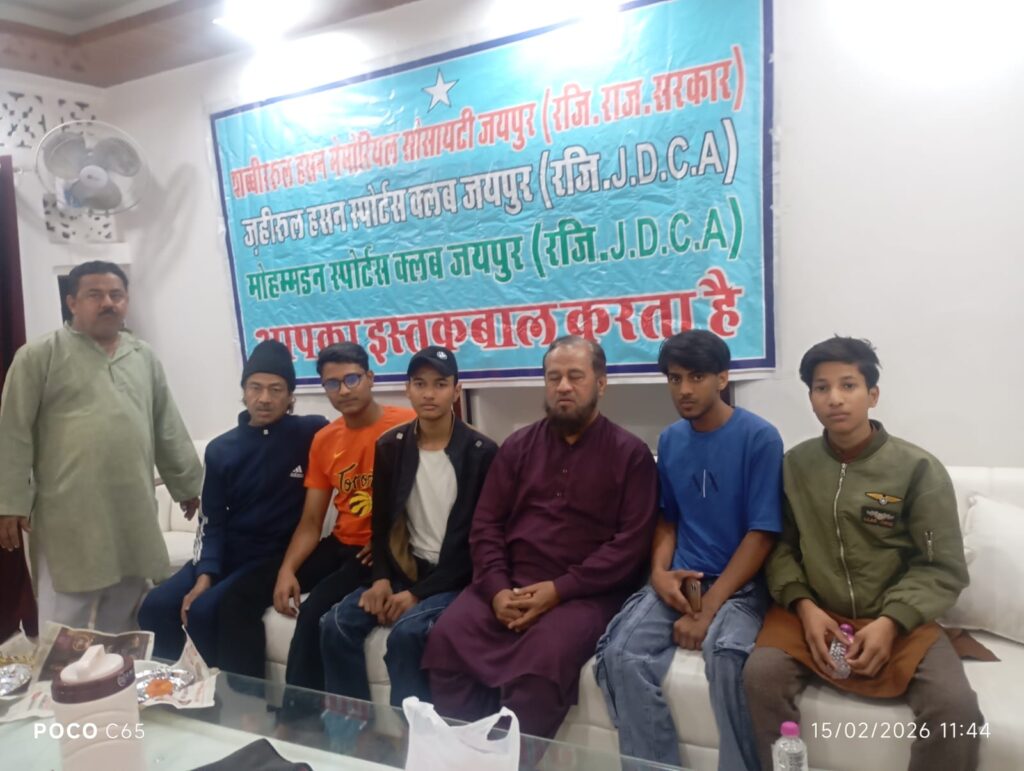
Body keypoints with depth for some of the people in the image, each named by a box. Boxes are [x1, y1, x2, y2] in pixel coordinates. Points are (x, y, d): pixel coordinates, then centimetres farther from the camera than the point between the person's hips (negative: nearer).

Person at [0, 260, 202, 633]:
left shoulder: (145, 357, 12)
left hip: (133, 515, 4)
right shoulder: (39, 356, -2)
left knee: (123, 619, 16)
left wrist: (188, 485, 17)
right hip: (70, 518, -4)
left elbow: (168, 429, 15)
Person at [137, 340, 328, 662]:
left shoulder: (311, 433, -7)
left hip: (277, 556, -5)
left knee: (204, 610, -24)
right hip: (226, 553, 5)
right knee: (156, 606, -11)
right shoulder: (220, 449, 6)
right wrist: (204, 574, -11)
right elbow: (212, 521, 6)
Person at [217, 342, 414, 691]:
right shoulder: (323, 440, 9)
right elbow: (310, 523, 9)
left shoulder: (406, 425, -11)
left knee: (315, 612, -29)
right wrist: (287, 570, -7)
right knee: (239, 596, -1)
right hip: (339, 545, 7)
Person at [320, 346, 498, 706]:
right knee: (336, 623, -14)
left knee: (407, 631, -29)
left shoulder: (481, 453, -10)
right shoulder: (390, 446, 5)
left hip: (454, 578, -5)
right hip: (405, 568, 5)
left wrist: (418, 593, -16)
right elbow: (382, 521, 11)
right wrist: (382, 578, -7)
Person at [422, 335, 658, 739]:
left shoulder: (630, 453, 3)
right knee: (445, 638, -21)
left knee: (543, 659, -31)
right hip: (508, 585, 4)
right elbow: (486, 524, 10)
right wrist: (497, 589, -8)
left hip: (584, 592, -3)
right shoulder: (518, 445, 14)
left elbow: (632, 542, -6)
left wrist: (559, 589, -15)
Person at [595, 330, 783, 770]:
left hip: (739, 586, -4)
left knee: (727, 657, -34)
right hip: (681, 582, 4)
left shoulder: (759, 438, -9)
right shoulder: (670, 440, 7)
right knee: (622, 656, -20)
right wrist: (660, 572, -5)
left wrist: (708, 609, -17)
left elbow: (761, 535, -11)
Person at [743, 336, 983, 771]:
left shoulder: (918, 469, -4)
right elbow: (779, 546, 5)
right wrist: (803, 604, -12)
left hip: (898, 619, -1)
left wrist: (891, 621, -17)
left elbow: (943, 568, -3)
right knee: (761, 675, -25)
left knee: (955, 706, -26)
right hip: (813, 612, 1)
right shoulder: (793, 466, 4)